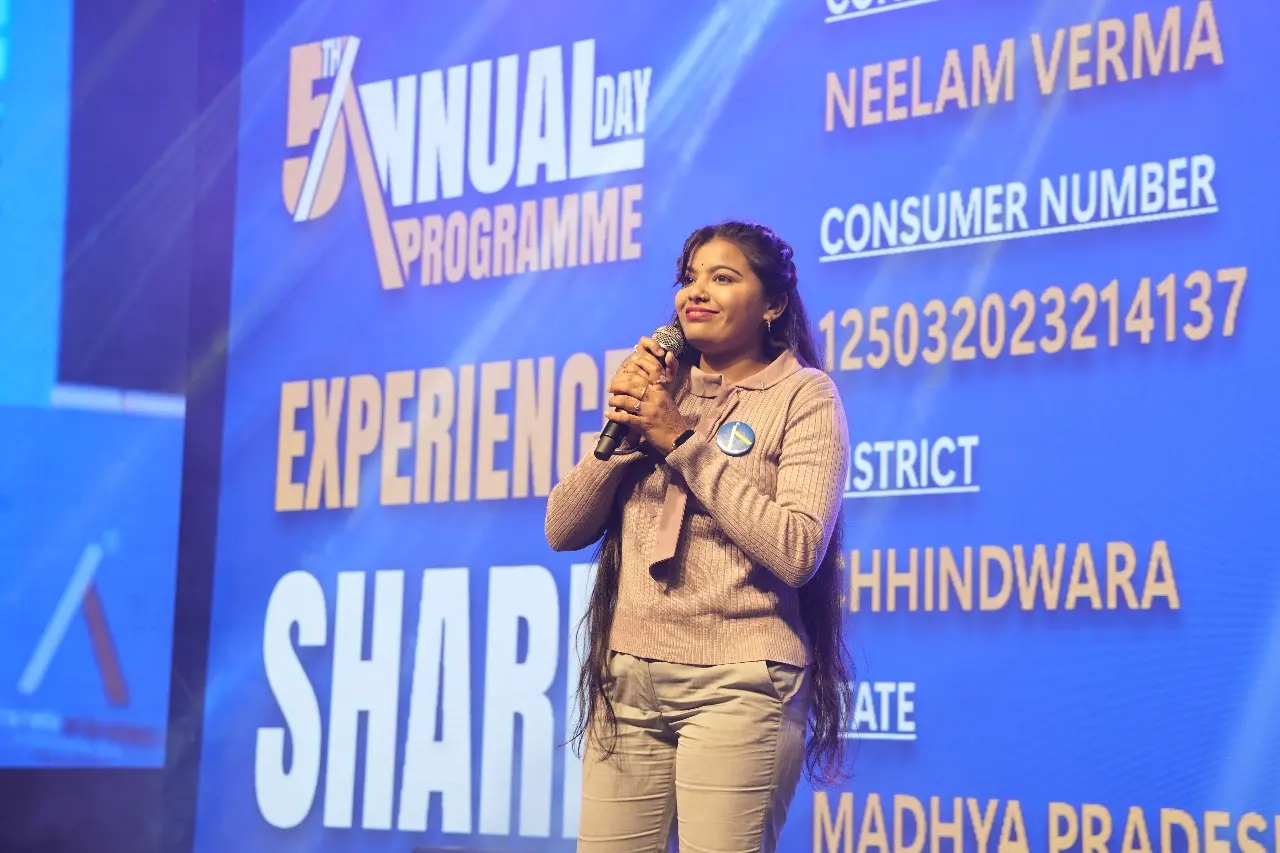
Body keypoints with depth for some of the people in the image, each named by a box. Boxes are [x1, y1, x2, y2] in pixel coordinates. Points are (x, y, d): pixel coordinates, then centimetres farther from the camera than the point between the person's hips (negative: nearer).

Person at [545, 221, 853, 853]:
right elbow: (562, 530, 9)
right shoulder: (659, 386, 15)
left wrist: (682, 440, -12)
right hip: (627, 680, 5)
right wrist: (623, 429, -5)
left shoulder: (803, 396, 0)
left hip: (736, 683, -5)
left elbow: (796, 552, -15)